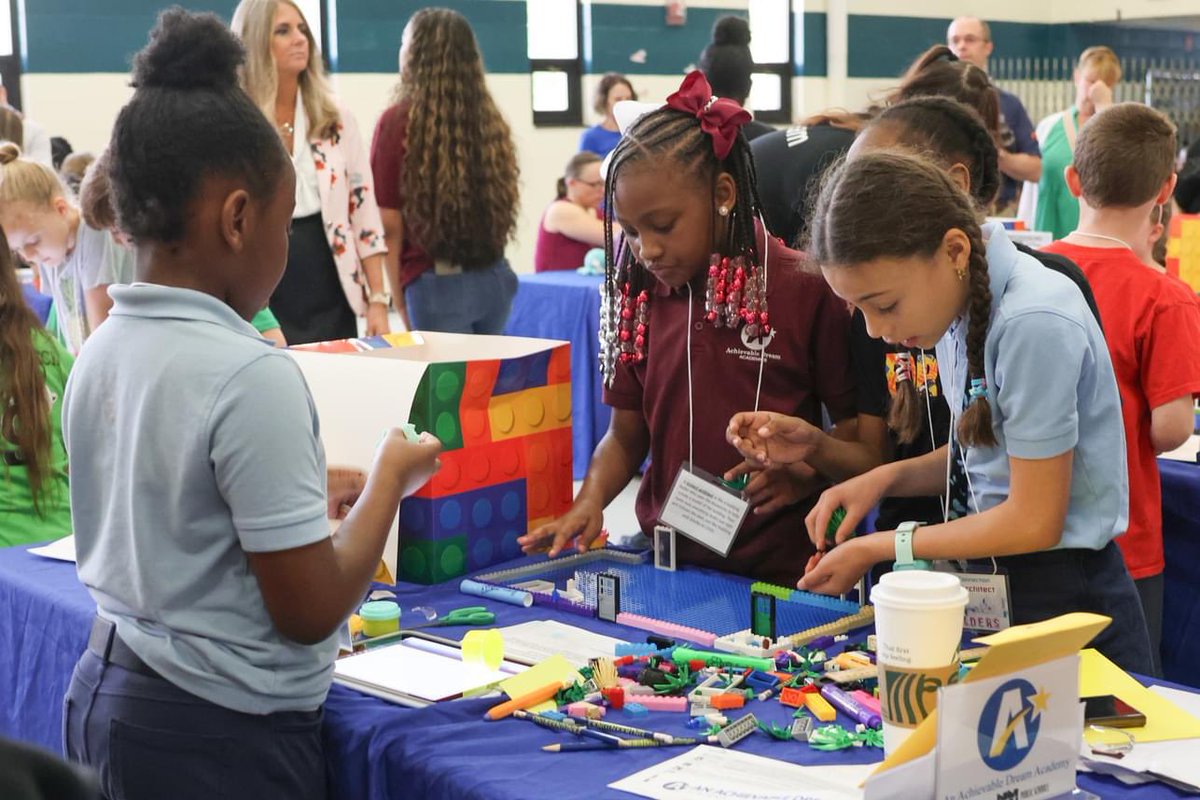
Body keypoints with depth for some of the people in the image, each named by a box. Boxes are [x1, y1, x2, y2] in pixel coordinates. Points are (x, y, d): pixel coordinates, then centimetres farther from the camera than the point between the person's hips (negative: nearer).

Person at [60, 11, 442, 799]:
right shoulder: (251, 374, -23)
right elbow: (311, 611, -18)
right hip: (220, 735, -8)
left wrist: (308, 507, 15)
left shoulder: (100, 353, 1)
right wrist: (389, 478, -6)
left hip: (106, 694, 8)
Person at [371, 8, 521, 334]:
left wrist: (400, 302, -1)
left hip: (437, 282, -5)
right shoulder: (490, 119, 6)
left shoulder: (399, 121, -9)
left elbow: (390, 224, -9)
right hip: (495, 277, 5)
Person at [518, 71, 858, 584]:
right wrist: (590, 500, -4)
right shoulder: (637, 292, 8)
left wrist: (805, 471, -17)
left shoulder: (806, 290, -5)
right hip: (668, 564, 4)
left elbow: (859, 425, 1)